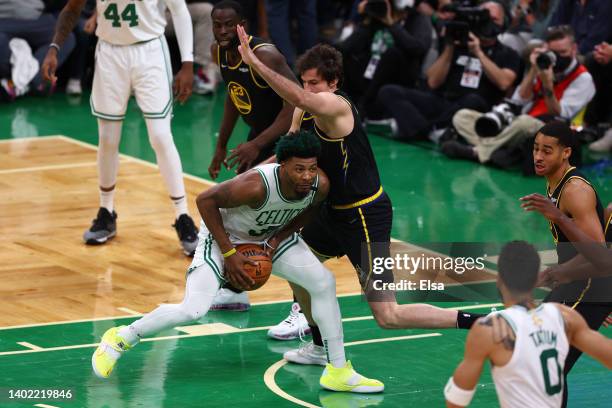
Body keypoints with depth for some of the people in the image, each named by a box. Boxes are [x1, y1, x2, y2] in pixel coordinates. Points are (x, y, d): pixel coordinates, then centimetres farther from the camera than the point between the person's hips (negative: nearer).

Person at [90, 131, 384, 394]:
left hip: (270, 237, 6)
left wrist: (278, 240, -12)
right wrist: (229, 254, -24)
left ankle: (338, 372, 6)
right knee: (192, 310, -20)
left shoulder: (320, 186, -22)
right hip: (224, 235, -6)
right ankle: (120, 339, 3)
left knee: (324, 283, -5)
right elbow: (205, 200, -26)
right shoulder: (257, 185, -40)